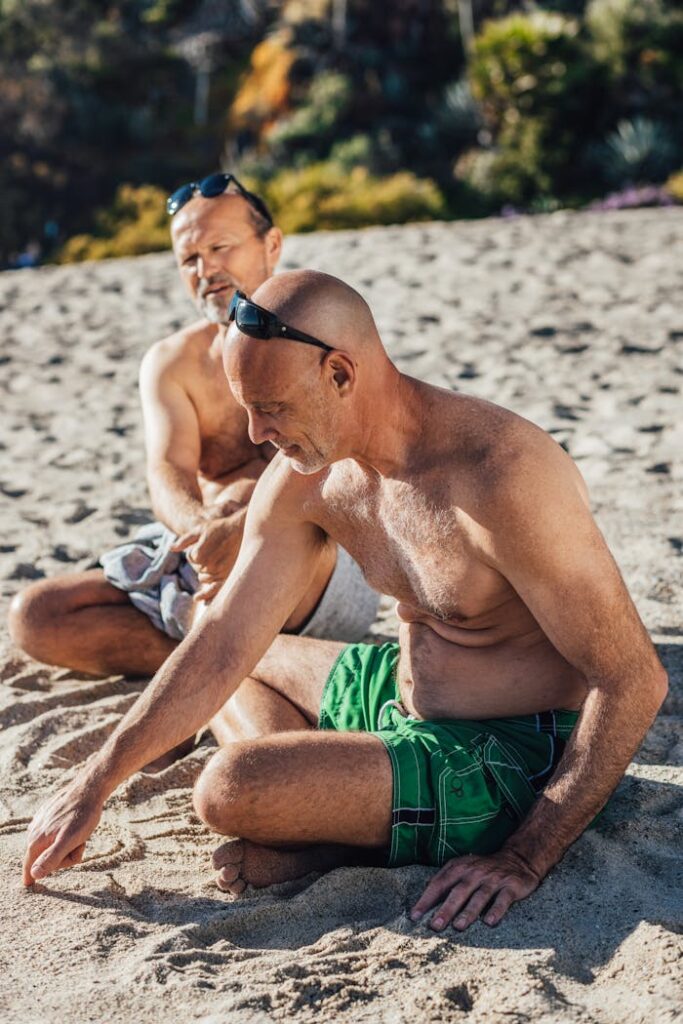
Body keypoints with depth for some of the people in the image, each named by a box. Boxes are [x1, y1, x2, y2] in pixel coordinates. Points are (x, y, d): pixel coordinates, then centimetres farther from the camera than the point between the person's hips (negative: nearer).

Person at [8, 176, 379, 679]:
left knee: (234, 502, -36)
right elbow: (168, 474, -9)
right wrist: (203, 534, -34)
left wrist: (237, 528, -39)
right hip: (201, 569, 5)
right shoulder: (172, 363, 9)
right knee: (35, 615, -13)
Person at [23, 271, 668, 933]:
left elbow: (635, 680, -24)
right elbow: (224, 646, 2)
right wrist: (94, 785, 1)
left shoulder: (503, 475, -29)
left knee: (230, 789, -27)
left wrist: (525, 859, -25)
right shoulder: (303, 476, -4)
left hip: (512, 760, -9)